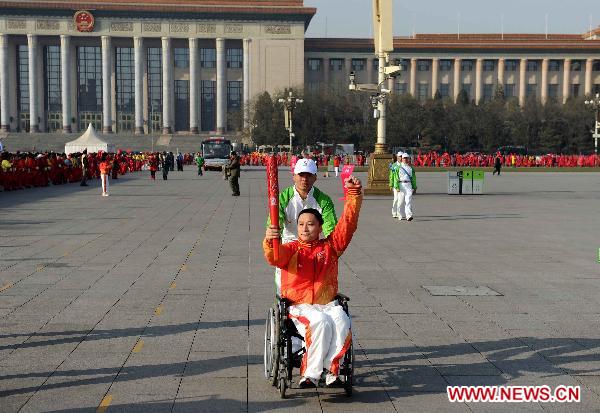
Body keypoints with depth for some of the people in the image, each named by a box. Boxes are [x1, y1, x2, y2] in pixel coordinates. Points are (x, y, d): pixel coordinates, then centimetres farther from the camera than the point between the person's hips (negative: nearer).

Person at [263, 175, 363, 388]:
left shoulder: (330, 247, 12)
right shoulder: (291, 249, 6)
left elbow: (347, 223, 3)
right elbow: (274, 257, -16)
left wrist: (353, 194, -9)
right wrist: (269, 241, -40)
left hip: (328, 303, 2)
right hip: (300, 305, -2)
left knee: (342, 324, -30)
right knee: (320, 323, -33)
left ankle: (330, 370, -23)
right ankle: (311, 373, -25)